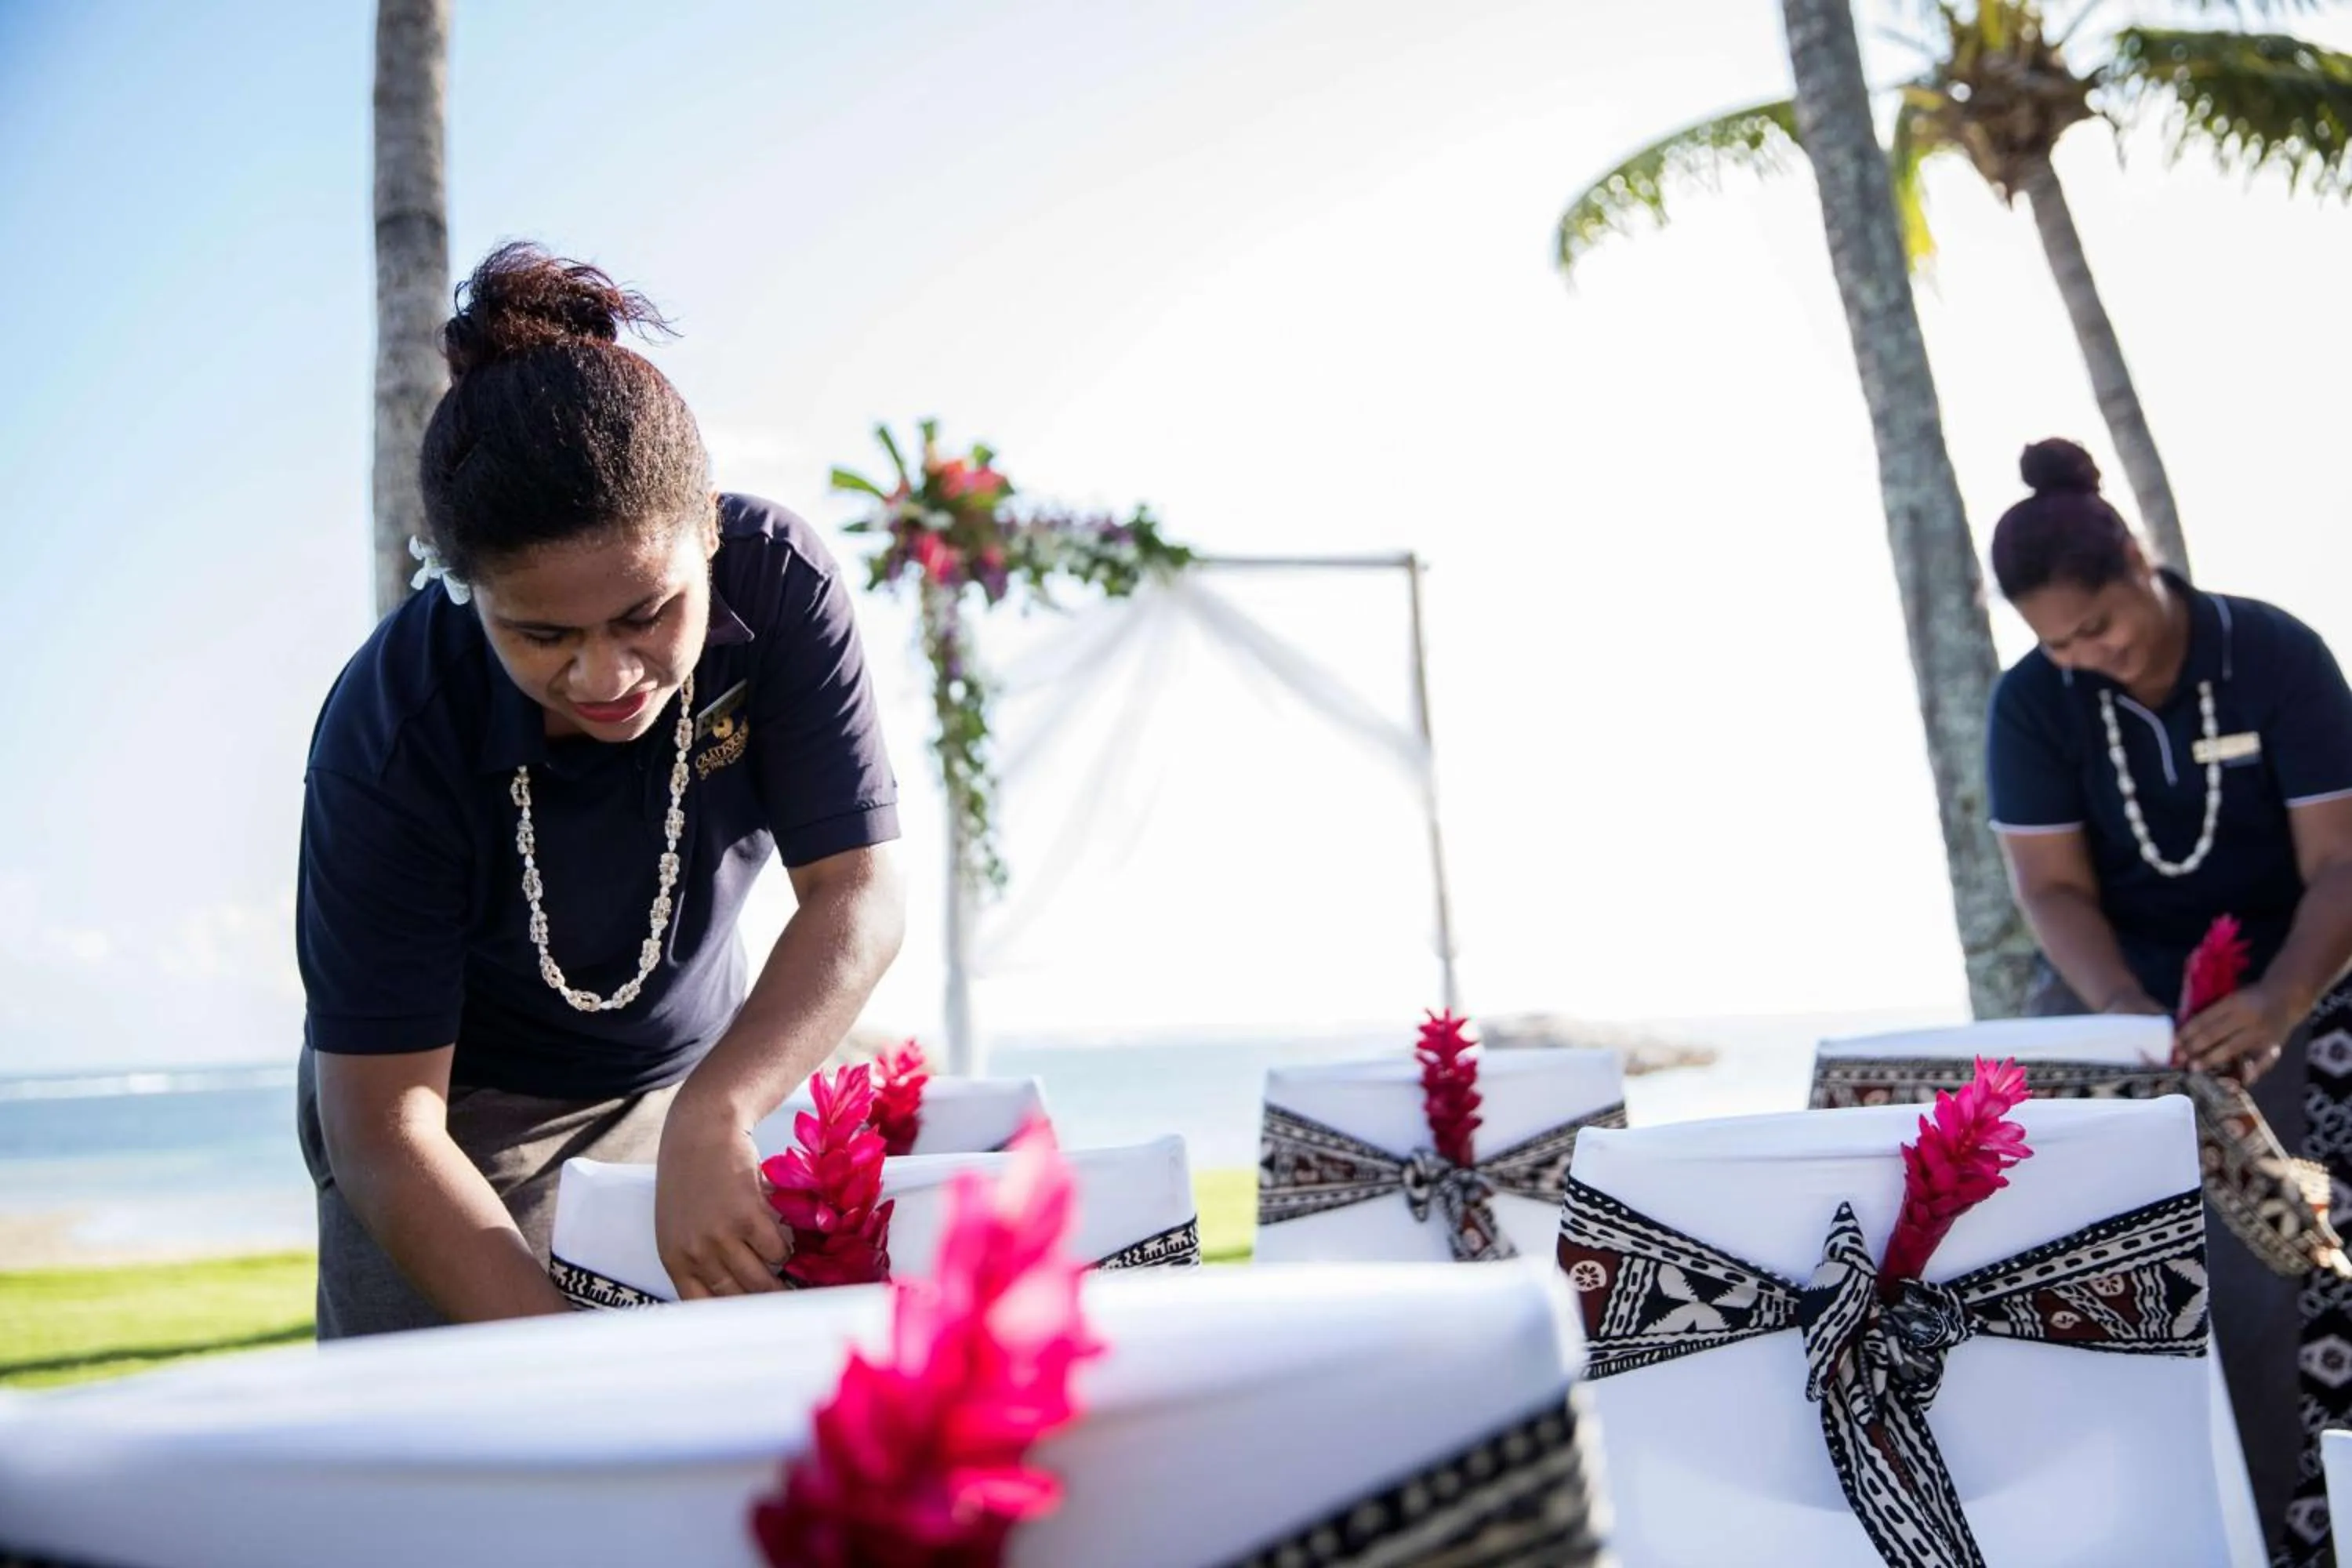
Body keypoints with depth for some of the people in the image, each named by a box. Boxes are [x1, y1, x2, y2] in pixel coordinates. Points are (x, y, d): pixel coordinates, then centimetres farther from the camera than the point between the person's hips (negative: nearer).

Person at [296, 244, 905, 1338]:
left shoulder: (776, 582, -23)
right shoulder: (390, 736, -29)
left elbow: (859, 894, -24)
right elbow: (383, 1123, -27)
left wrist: (713, 1118, -41)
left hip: (686, 1089, 2)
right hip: (462, 1123, -2)